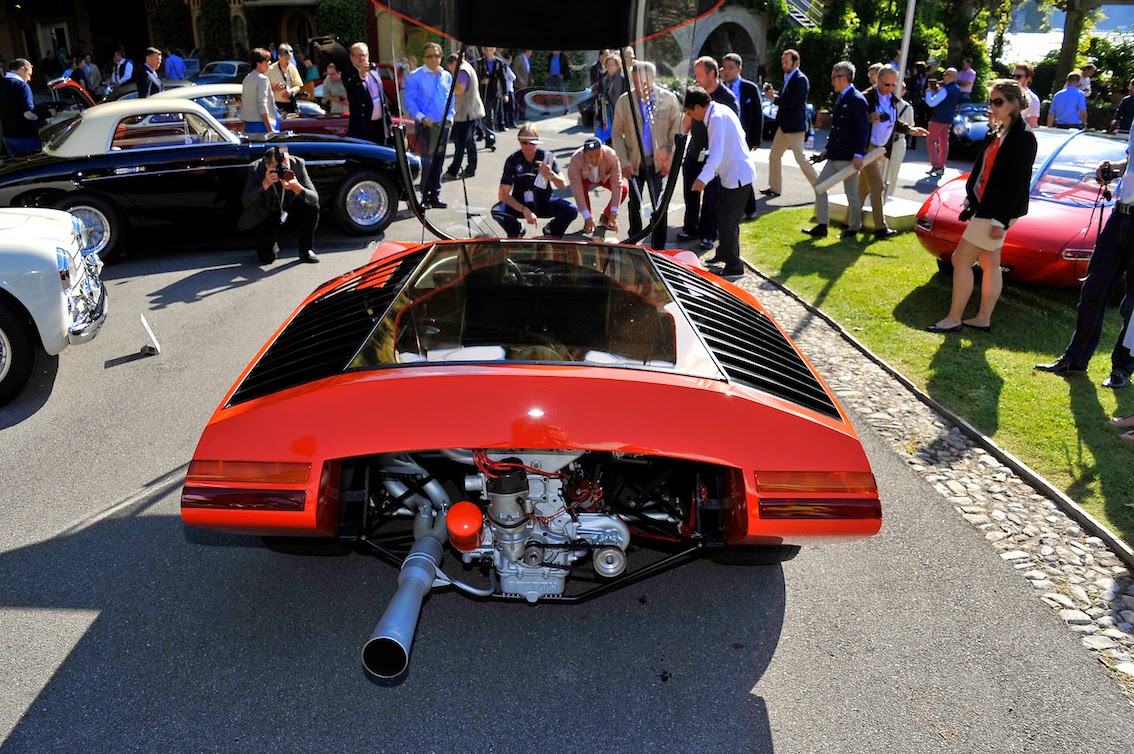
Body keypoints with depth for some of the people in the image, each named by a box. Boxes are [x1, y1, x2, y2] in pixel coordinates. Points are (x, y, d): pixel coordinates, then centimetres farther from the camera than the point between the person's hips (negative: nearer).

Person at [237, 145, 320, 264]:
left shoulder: (298, 165, -22)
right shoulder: (256, 169, -25)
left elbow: (315, 198, -26)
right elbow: (246, 202, -32)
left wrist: (297, 188, -46)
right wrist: (265, 184, -44)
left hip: (291, 209, 2)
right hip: (267, 214, -2)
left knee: (311, 206, -29)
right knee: (267, 258, -16)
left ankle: (306, 250, -9)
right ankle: (273, 243, 23)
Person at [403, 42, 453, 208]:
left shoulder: (447, 76, 12)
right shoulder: (415, 76, -4)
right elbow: (409, 100, -6)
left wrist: (450, 117, 7)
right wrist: (421, 117, -16)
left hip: (443, 125, 5)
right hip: (426, 125, -5)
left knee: (438, 162, 10)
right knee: (427, 161, -10)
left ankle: (435, 196, 18)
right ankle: (425, 197, -4)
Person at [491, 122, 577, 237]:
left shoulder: (546, 157, -10)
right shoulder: (513, 160, -12)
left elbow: (563, 185, -12)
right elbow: (503, 194, -17)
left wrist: (550, 175, -35)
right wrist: (524, 210, -31)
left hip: (544, 203, 1)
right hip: (520, 204, -1)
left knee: (571, 210, -24)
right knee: (496, 212, -30)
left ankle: (551, 230, 9)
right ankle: (516, 232, 5)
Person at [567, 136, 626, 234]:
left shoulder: (611, 156, -37)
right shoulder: (576, 160, -39)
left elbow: (617, 184, -35)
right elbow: (576, 189, -39)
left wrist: (613, 213, -40)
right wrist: (587, 217, -42)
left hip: (605, 177, 2)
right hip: (585, 178, -1)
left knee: (624, 188, -24)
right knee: (582, 188, -35)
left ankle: (605, 218, 0)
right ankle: (588, 220, -10)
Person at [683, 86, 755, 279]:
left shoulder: (717, 118, -21)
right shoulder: (721, 110, 9)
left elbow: (716, 153, -34)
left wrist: (703, 178, -45)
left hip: (737, 176, -10)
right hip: (734, 173, 10)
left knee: (727, 221, -5)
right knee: (724, 218, 21)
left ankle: (734, 267, 4)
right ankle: (724, 254, 38)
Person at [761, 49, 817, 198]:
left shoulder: (800, 79, -14)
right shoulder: (788, 78, 14)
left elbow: (792, 102, -20)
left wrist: (774, 98, -13)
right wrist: (773, 93, -2)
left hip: (795, 126, -9)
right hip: (783, 125, 9)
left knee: (801, 158, -7)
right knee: (774, 156, 12)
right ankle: (775, 188, 21)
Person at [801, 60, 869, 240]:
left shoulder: (857, 99, -13)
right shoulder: (840, 98, 15)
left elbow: (863, 128, -18)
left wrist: (858, 154, -23)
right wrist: (828, 149, 16)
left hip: (848, 157, -9)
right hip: (835, 156, 9)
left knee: (852, 194, 3)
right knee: (819, 185, 5)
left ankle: (853, 228, 17)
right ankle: (821, 227, 10)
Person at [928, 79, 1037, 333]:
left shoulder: (1022, 137, -16)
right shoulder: (996, 132, 10)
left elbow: (1017, 183, -19)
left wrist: (1000, 221, -21)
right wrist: (971, 201, 14)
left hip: (997, 211, -9)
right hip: (984, 205, 9)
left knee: (961, 259, -8)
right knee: (990, 263, 13)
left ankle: (953, 319, 0)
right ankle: (983, 318, 20)